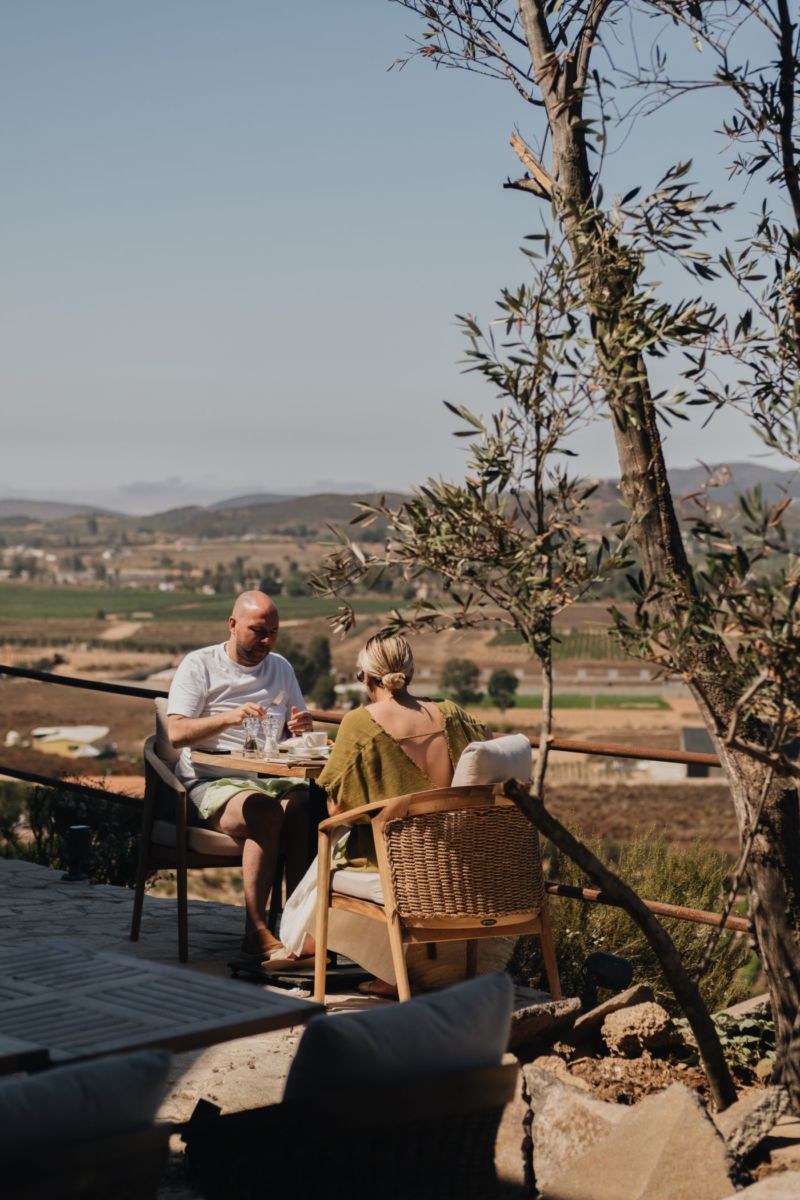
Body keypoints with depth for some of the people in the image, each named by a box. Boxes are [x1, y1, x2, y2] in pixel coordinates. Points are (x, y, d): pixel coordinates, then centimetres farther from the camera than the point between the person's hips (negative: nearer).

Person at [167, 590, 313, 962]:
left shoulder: (281, 668, 19)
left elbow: (297, 730, 21)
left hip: (270, 779, 4)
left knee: (307, 804, -30)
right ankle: (256, 933, -31)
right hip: (211, 783, -4)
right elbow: (177, 733, -8)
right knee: (265, 811, -36)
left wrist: (302, 728, -4)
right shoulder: (199, 665, 3)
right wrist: (228, 718, -23)